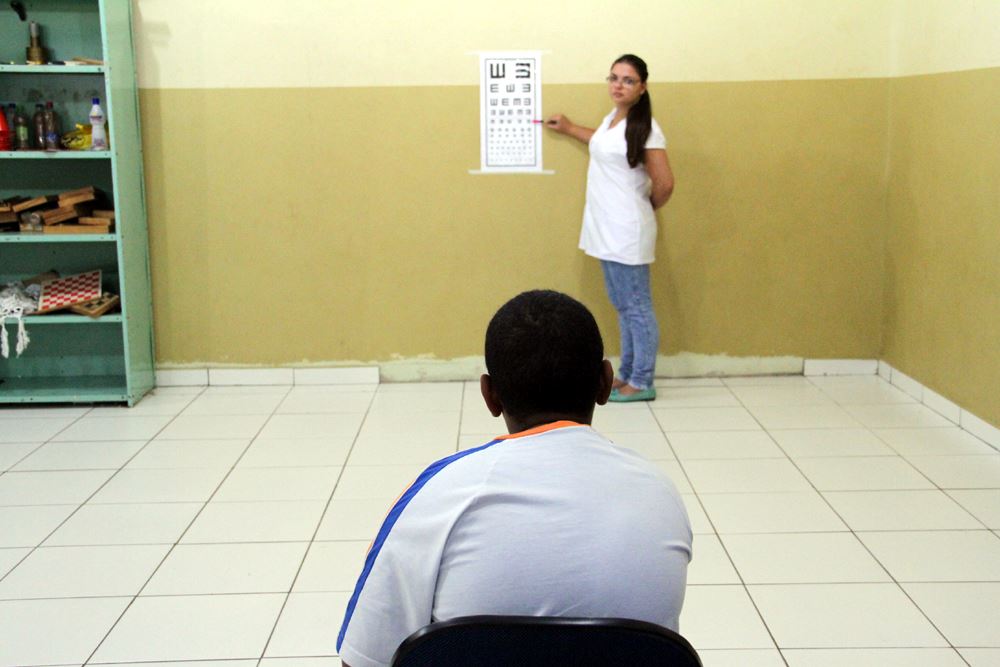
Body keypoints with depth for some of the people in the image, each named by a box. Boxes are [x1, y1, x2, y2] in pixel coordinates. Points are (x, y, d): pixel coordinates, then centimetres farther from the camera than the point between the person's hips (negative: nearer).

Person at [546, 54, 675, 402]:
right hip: (608, 230, 9)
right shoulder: (611, 118, 10)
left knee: (637, 307, 0)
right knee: (623, 307, 16)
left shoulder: (644, 126, -16)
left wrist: (647, 208, 0)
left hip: (627, 232, -9)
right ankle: (627, 375, 26)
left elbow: (664, 183, -18)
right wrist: (570, 128, 40)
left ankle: (642, 383, 9)